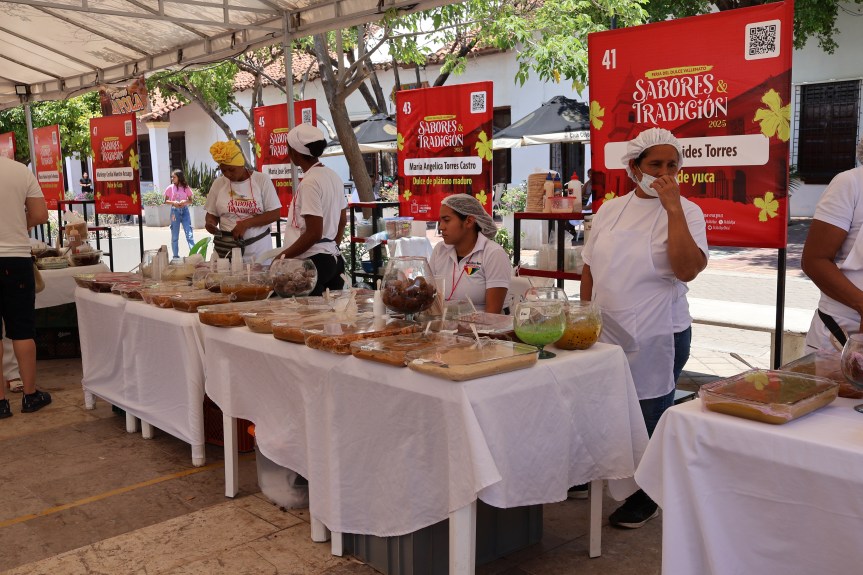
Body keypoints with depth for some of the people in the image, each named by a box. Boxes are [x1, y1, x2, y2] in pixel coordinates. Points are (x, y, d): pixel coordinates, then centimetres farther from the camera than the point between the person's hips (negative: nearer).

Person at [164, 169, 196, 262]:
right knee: (174, 236, 7)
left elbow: (190, 201, 7)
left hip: (185, 210, 0)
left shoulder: (186, 188, 1)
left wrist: (185, 202, -14)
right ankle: (175, 255, 16)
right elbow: (166, 201, 5)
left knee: (189, 234, -6)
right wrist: (173, 202, -13)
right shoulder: (170, 188, 0)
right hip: (175, 211, 0)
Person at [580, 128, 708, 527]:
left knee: (649, 417, 6)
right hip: (605, 332, 4)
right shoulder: (611, 210, 6)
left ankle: (644, 498, 24)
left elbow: (687, 270, -24)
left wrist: (673, 207, -24)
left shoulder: (686, 213, -7)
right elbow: (589, 269, 12)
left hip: (656, 337, -4)